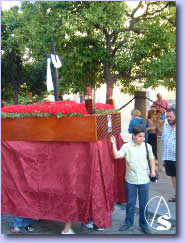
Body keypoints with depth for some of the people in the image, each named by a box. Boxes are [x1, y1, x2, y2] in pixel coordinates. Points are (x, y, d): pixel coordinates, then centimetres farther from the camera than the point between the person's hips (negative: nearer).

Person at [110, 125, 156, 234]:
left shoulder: (147, 146, -1)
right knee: (130, 202, 11)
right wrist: (114, 144, -19)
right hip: (130, 179, -1)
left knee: (144, 203, 10)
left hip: (144, 180, 1)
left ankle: (143, 224, 27)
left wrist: (153, 170, 2)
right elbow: (117, 156, -15)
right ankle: (128, 223, 29)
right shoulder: (127, 146, -6)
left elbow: (152, 159, 13)